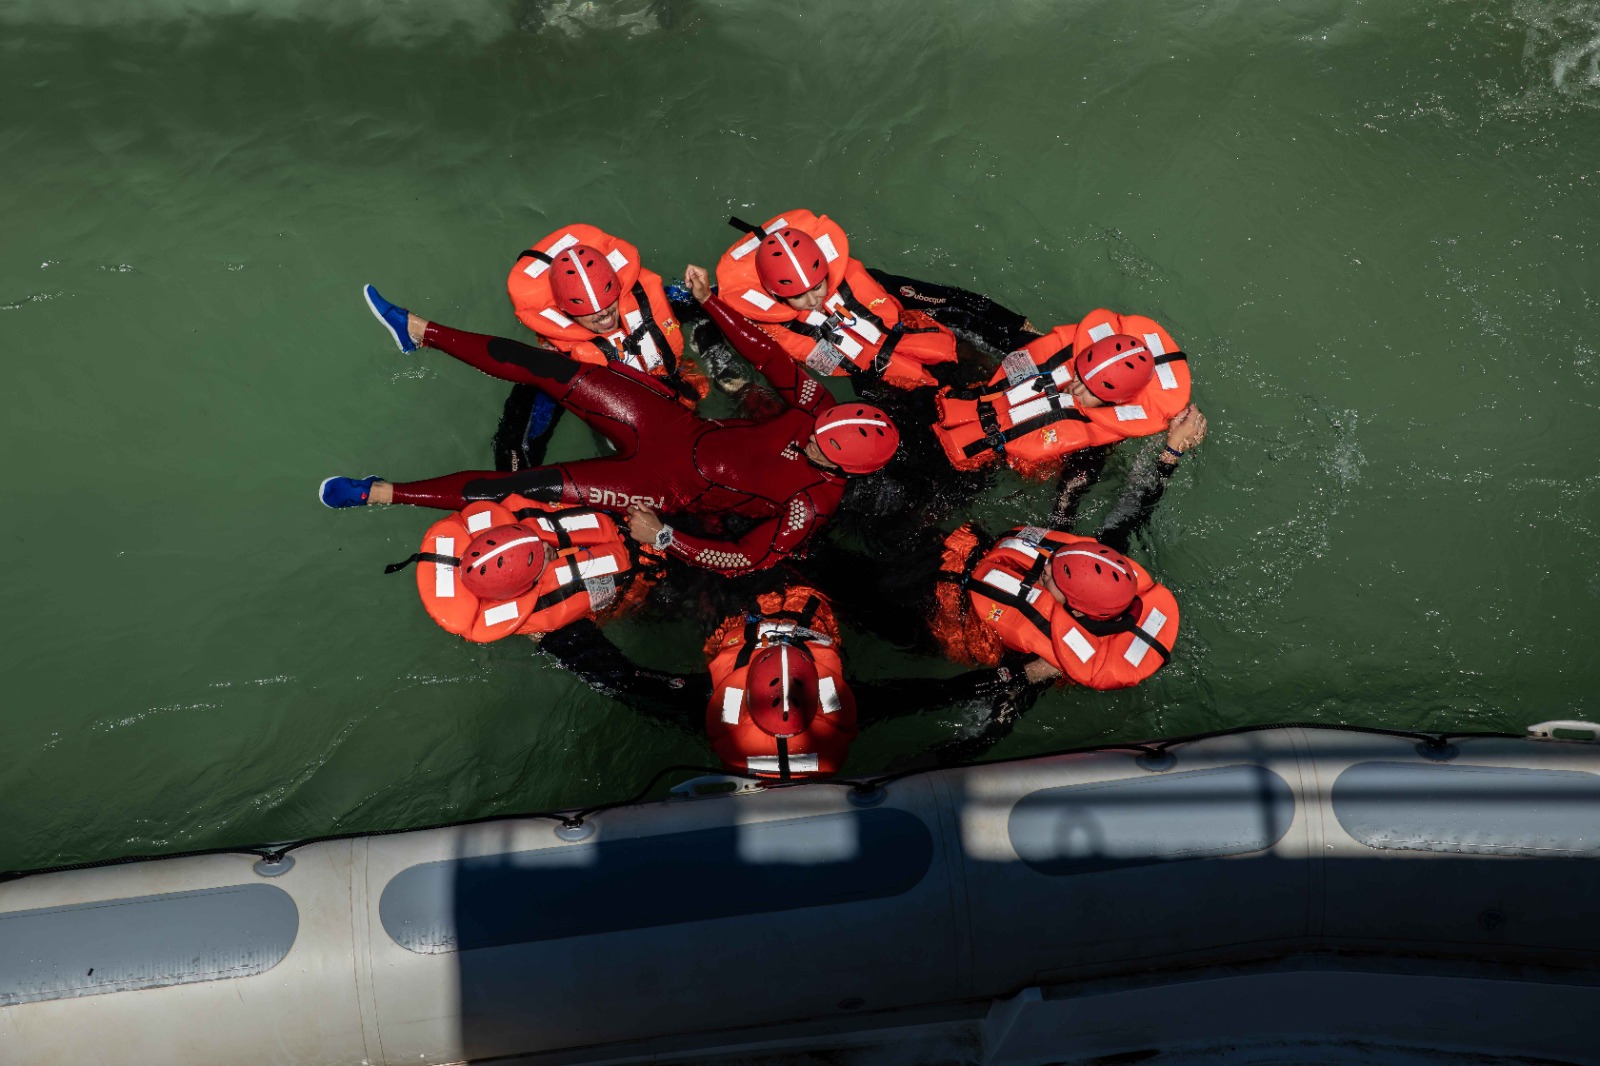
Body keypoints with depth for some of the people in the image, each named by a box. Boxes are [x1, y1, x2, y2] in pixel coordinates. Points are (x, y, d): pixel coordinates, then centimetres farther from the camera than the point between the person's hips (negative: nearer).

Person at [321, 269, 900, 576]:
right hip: (681, 426, 5)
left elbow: (746, 560, -20)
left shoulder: (812, 506, -21)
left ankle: (381, 493, 1)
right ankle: (417, 331, 9)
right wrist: (708, 299, -12)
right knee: (553, 370, -7)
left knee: (537, 485, -14)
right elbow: (766, 355, -3)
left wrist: (662, 537, -22)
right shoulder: (819, 407, -7)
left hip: (673, 488, -5)